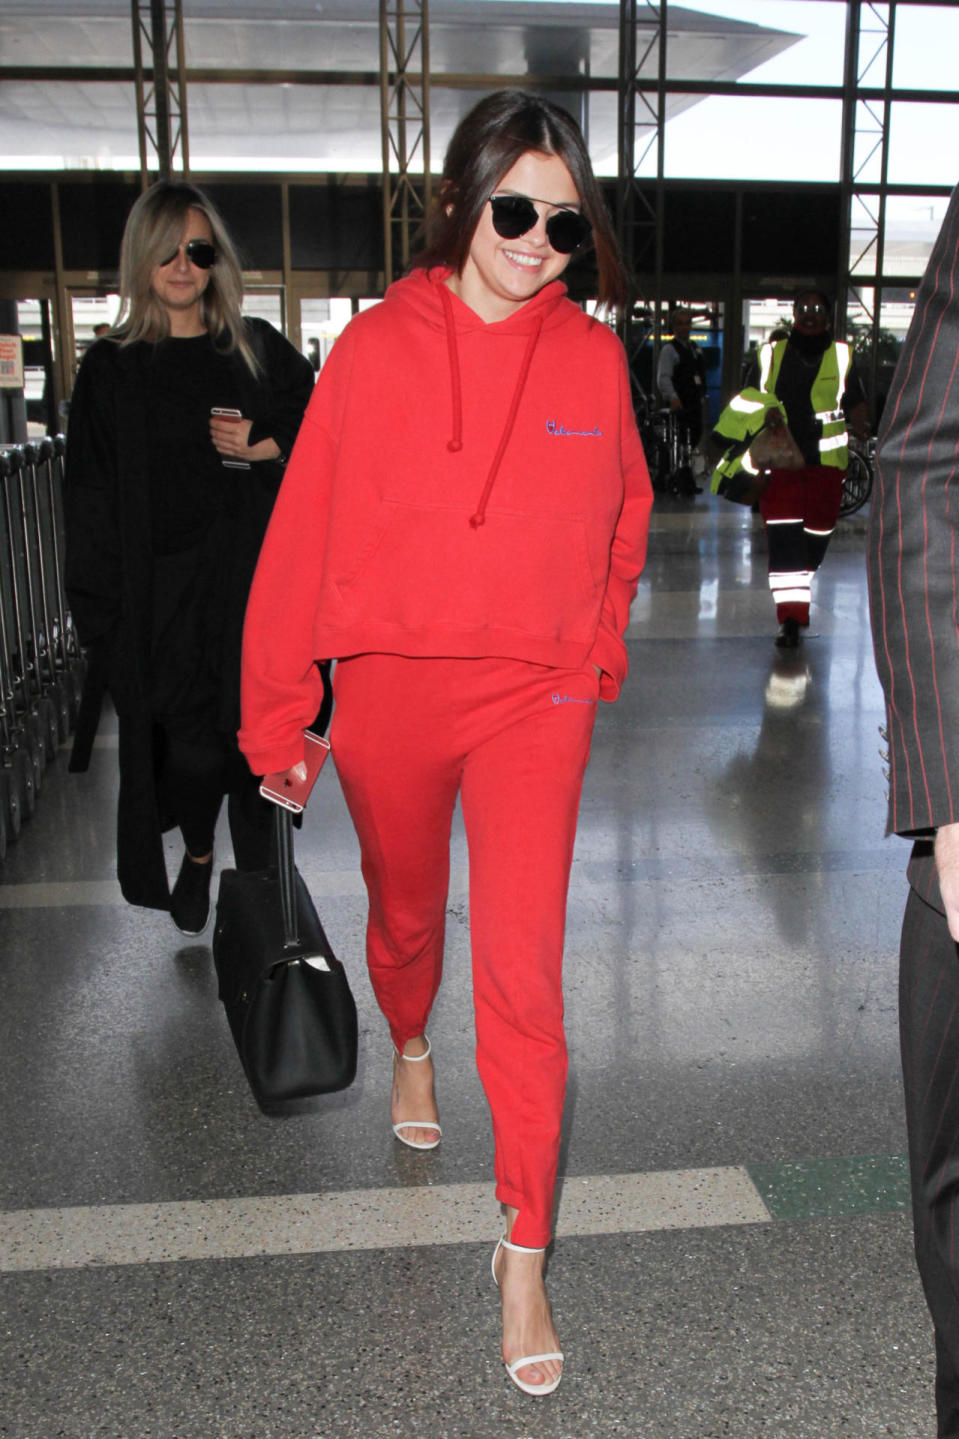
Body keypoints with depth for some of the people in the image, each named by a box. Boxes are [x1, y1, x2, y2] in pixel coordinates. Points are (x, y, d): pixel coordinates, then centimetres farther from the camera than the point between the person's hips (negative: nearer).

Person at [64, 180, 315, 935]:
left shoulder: (259, 351, 10)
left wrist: (264, 448, -6)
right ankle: (197, 852, 26)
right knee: (190, 744, -5)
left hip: (254, 581, 1)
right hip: (164, 595, -1)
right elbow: (93, 499, 4)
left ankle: (258, 880, 23)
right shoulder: (111, 369, 6)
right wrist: (102, 610, -3)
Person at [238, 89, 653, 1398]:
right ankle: (410, 1048, 56)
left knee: (524, 969, -6)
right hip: (389, 689, 1)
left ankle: (525, 1253, 8)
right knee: (405, 913, 22)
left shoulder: (593, 358, -1)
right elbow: (304, 535, -4)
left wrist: (594, 657, 15)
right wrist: (276, 718, -2)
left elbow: (622, 524, 14)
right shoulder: (378, 346, -5)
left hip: (534, 699, 0)